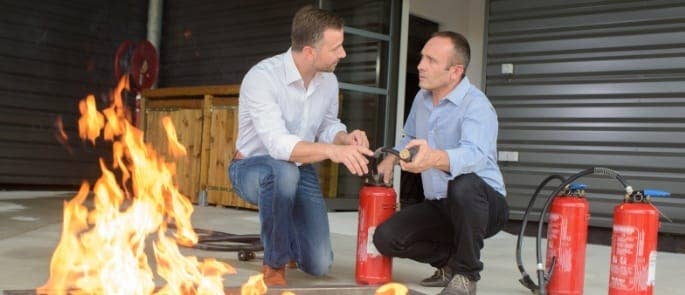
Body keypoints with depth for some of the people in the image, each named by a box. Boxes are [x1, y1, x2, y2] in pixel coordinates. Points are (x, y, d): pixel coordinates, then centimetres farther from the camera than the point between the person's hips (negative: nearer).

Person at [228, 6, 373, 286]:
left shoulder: (329, 80, -7)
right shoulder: (262, 76, -27)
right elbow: (278, 144, -37)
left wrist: (346, 138, -17)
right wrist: (332, 150, -52)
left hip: (301, 171, 5)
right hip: (253, 167, -5)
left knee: (320, 265, -4)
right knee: (284, 172, -42)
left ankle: (279, 235, 32)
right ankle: (274, 265, -19)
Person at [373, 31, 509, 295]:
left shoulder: (477, 106, -21)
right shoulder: (422, 98, 5)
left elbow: (475, 155, -41)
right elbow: (410, 137, 26)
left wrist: (434, 158, -61)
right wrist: (391, 159, 5)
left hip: (484, 204, -6)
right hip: (439, 206, 7)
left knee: (463, 184, -41)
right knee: (385, 238, -14)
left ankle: (466, 273, -16)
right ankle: (450, 261, 13)